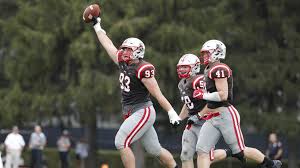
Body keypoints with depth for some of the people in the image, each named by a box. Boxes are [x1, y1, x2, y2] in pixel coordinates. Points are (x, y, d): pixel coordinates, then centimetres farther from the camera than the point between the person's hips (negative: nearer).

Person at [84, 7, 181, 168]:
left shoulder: (143, 69, -15)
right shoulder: (124, 64, 8)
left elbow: (157, 94, -15)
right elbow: (109, 45, 17)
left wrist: (171, 112, -16)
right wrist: (97, 26, 23)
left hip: (142, 112, -8)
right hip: (131, 113, 8)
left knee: (121, 142, -14)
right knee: (155, 150, 12)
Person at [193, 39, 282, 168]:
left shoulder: (219, 69, -14)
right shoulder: (209, 70, 18)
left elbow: (223, 95, -22)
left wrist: (203, 95, -13)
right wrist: (199, 115, 21)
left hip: (225, 115, -10)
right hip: (212, 118, 10)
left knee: (239, 152, -1)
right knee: (202, 151, -3)